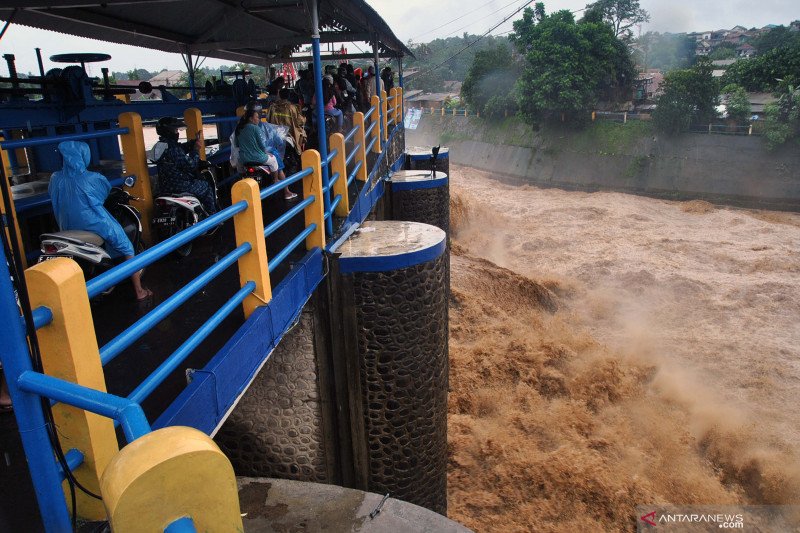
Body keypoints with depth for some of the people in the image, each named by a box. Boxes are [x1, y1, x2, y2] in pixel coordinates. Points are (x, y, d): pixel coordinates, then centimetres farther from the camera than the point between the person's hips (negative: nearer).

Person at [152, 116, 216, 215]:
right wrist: (195, 150, -10)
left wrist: (193, 142, 7)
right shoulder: (172, 148, -23)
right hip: (180, 187, -10)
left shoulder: (158, 146, 8)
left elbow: (181, 150, 18)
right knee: (207, 187, 11)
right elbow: (190, 165, -23)